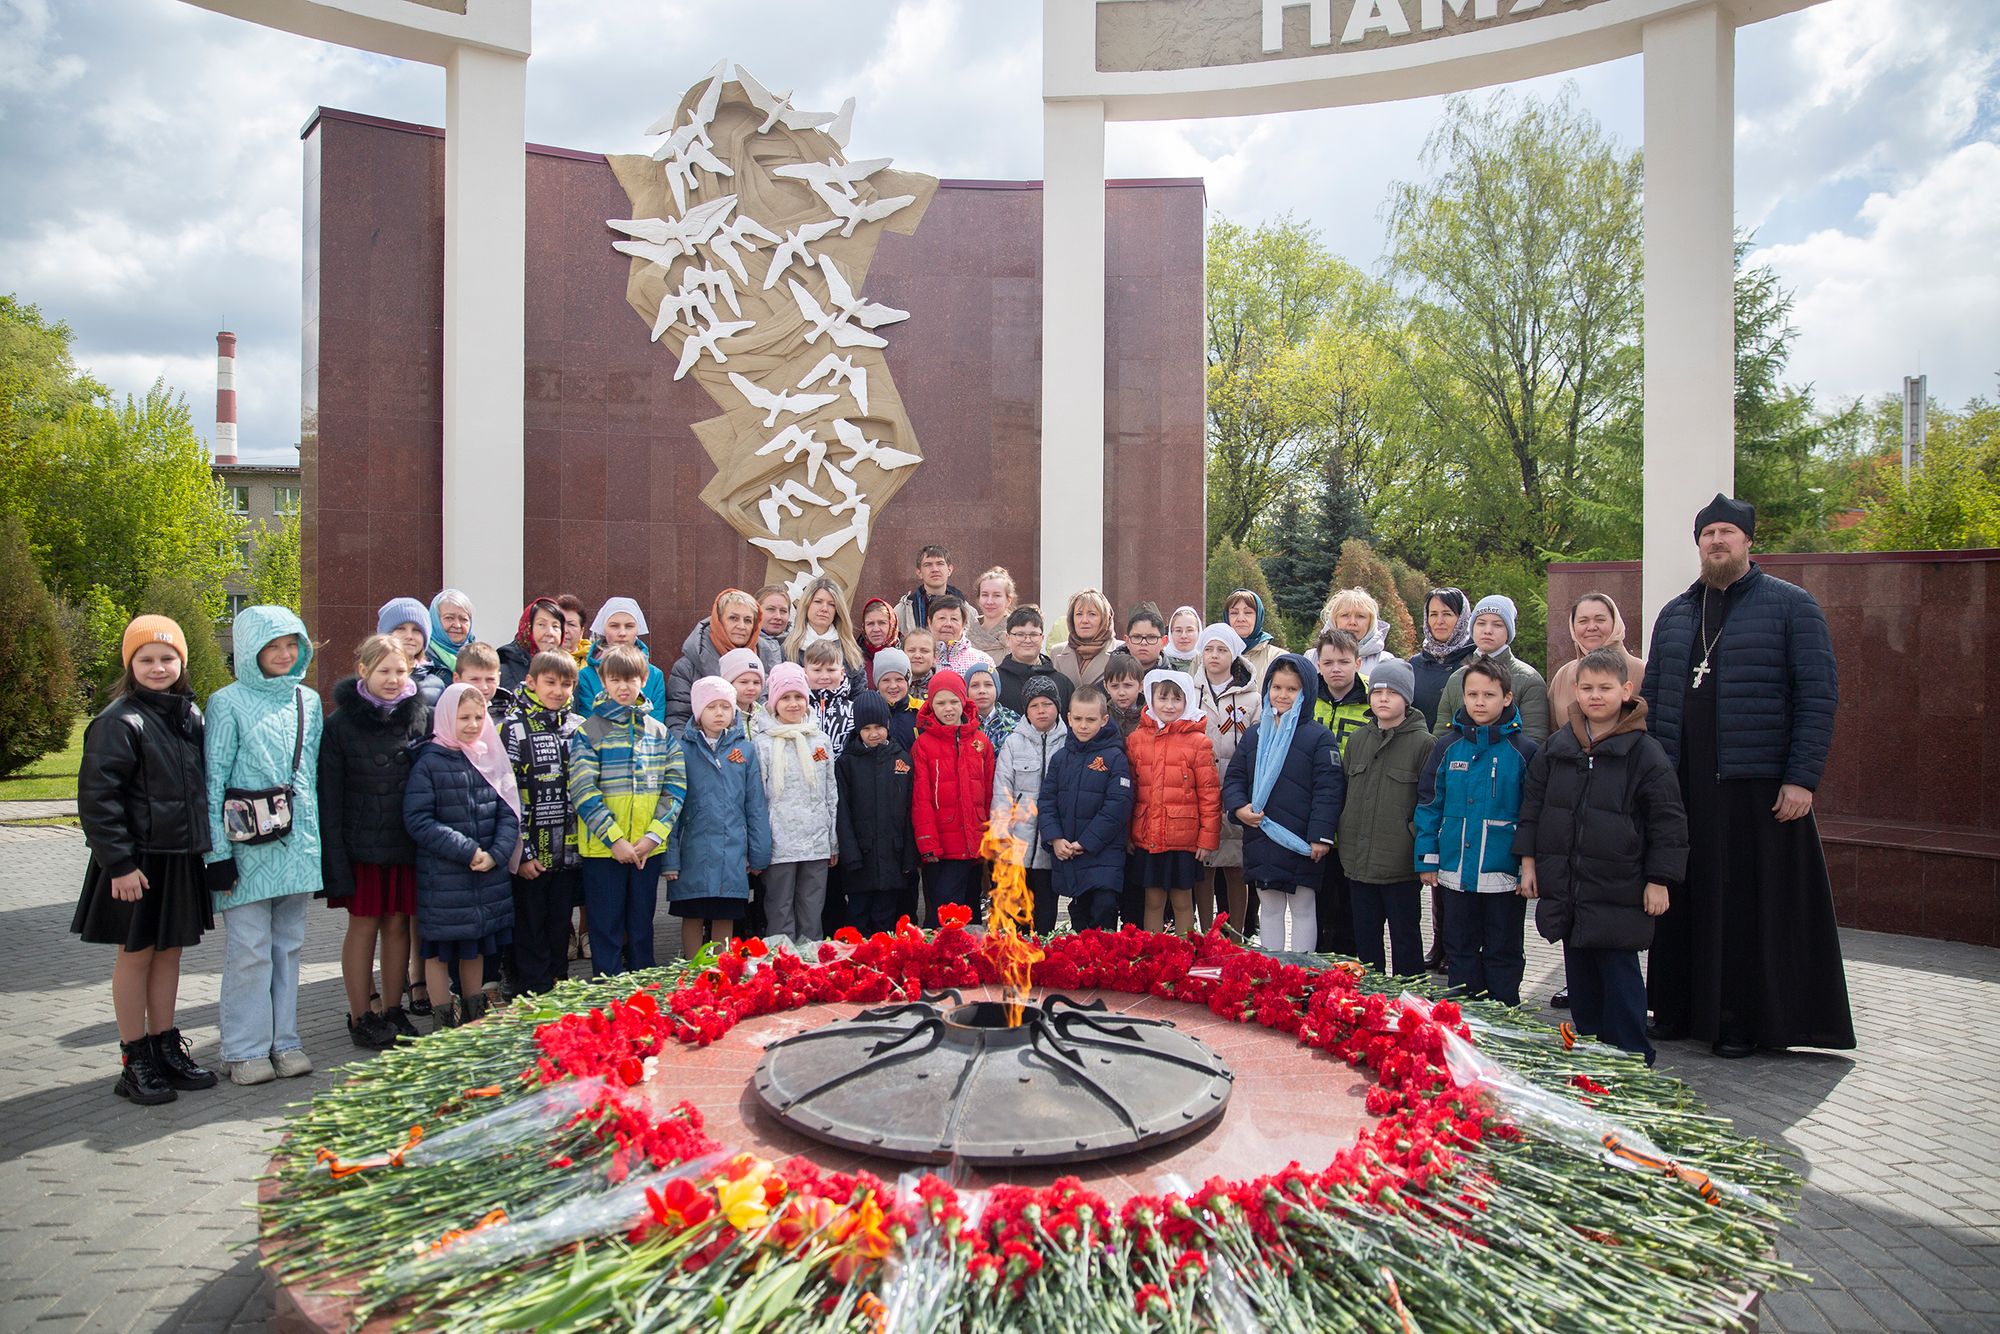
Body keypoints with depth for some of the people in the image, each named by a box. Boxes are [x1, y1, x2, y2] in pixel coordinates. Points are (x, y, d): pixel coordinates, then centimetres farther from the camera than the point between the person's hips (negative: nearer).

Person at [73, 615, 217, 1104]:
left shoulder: (190, 713, 8)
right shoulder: (120, 721, -13)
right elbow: (97, 797, -15)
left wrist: (206, 846, 12)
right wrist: (118, 862, -17)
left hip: (182, 857, 6)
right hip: (138, 860, -6)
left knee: (169, 952, 14)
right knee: (136, 954, 5)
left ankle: (166, 1046, 25)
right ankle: (134, 1062, 15)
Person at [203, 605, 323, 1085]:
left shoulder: (307, 700, 11)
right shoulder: (228, 703, -3)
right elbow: (213, 780, -5)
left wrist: (318, 836, 15)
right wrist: (217, 852, -9)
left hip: (297, 842, 4)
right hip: (249, 845, -4)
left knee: (288, 945, 11)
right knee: (250, 949, -1)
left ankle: (283, 1040, 19)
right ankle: (245, 1050, 10)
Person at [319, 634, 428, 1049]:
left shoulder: (421, 716, 3)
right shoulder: (341, 723, -4)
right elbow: (329, 796, -5)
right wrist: (335, 860, -10)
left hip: (407, 843, 2)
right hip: (362, 845, -2)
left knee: (398, 923, 9)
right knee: (364, 924, 5)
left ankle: (395, 1011, 21)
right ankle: (361, 1017, 17)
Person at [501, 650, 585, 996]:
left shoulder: (579, 727, 8)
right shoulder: (514, 728, -6)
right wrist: (522, 851, -14)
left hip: (568, 851, 4)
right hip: (531, 853, -4)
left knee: (561, 926, 14)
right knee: (531, 928, 5)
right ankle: (537, 999, 14)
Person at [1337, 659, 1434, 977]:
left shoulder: (1422, 742, -6)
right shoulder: (1356, 739, 10)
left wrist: (1421, 846, -11)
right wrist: (1344, 840, 11)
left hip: (1400, 863, -5)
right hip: (1358, 861, 5)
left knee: (1405, 937, 7)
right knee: (1365, 936, 15)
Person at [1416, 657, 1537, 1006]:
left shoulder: (1523, 750, -5)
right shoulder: (1447, 747, 2)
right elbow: (1429, 804, 5)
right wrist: (1427, 858, 1)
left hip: (1504, 873, -3)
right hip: (1456, 871, 3)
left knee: (1503, 953, 11)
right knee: (1460, 951, 15)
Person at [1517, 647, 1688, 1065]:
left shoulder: (1644, 753, -5)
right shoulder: (1556, 747, 7)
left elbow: (1668, 822, -3)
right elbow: (1532, 805, 12)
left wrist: (1659, 880, -6)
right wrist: (1529, 861, 8)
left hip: (1618, 889, -4)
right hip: (1564, 885, 5)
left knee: (1619, 972, -1)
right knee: (1579, 970, 13)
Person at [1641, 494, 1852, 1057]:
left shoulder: (1792, 605, 0)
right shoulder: (1675, 614, 14)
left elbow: (1819, 695, -5)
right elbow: (1651, 698, 15)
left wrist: (1802, 778, -12)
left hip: (1757, 786, -4)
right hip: (1682, 784, 4)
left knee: (1755, 903, 1)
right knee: (1684, 901, 7)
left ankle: (1746, 1022, 13)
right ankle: (1680, 1010, 18)